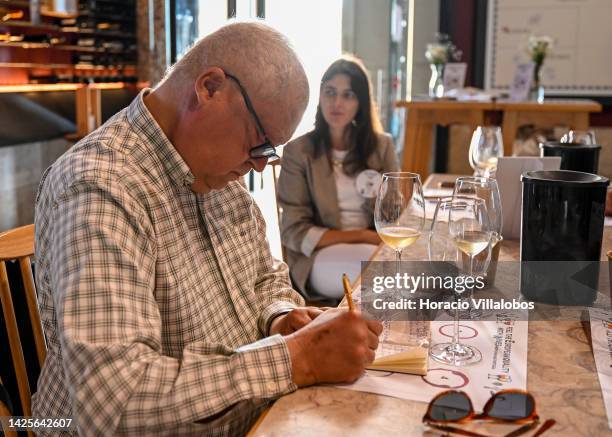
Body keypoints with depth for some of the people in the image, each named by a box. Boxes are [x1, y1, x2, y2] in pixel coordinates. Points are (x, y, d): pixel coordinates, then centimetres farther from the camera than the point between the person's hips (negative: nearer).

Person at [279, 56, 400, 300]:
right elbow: (294, 232, -6)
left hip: (376, 247, 4)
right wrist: (361, 236, -13)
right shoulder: (298, 152, -2)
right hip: (319, 255, -4)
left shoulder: (381, 146, 9)